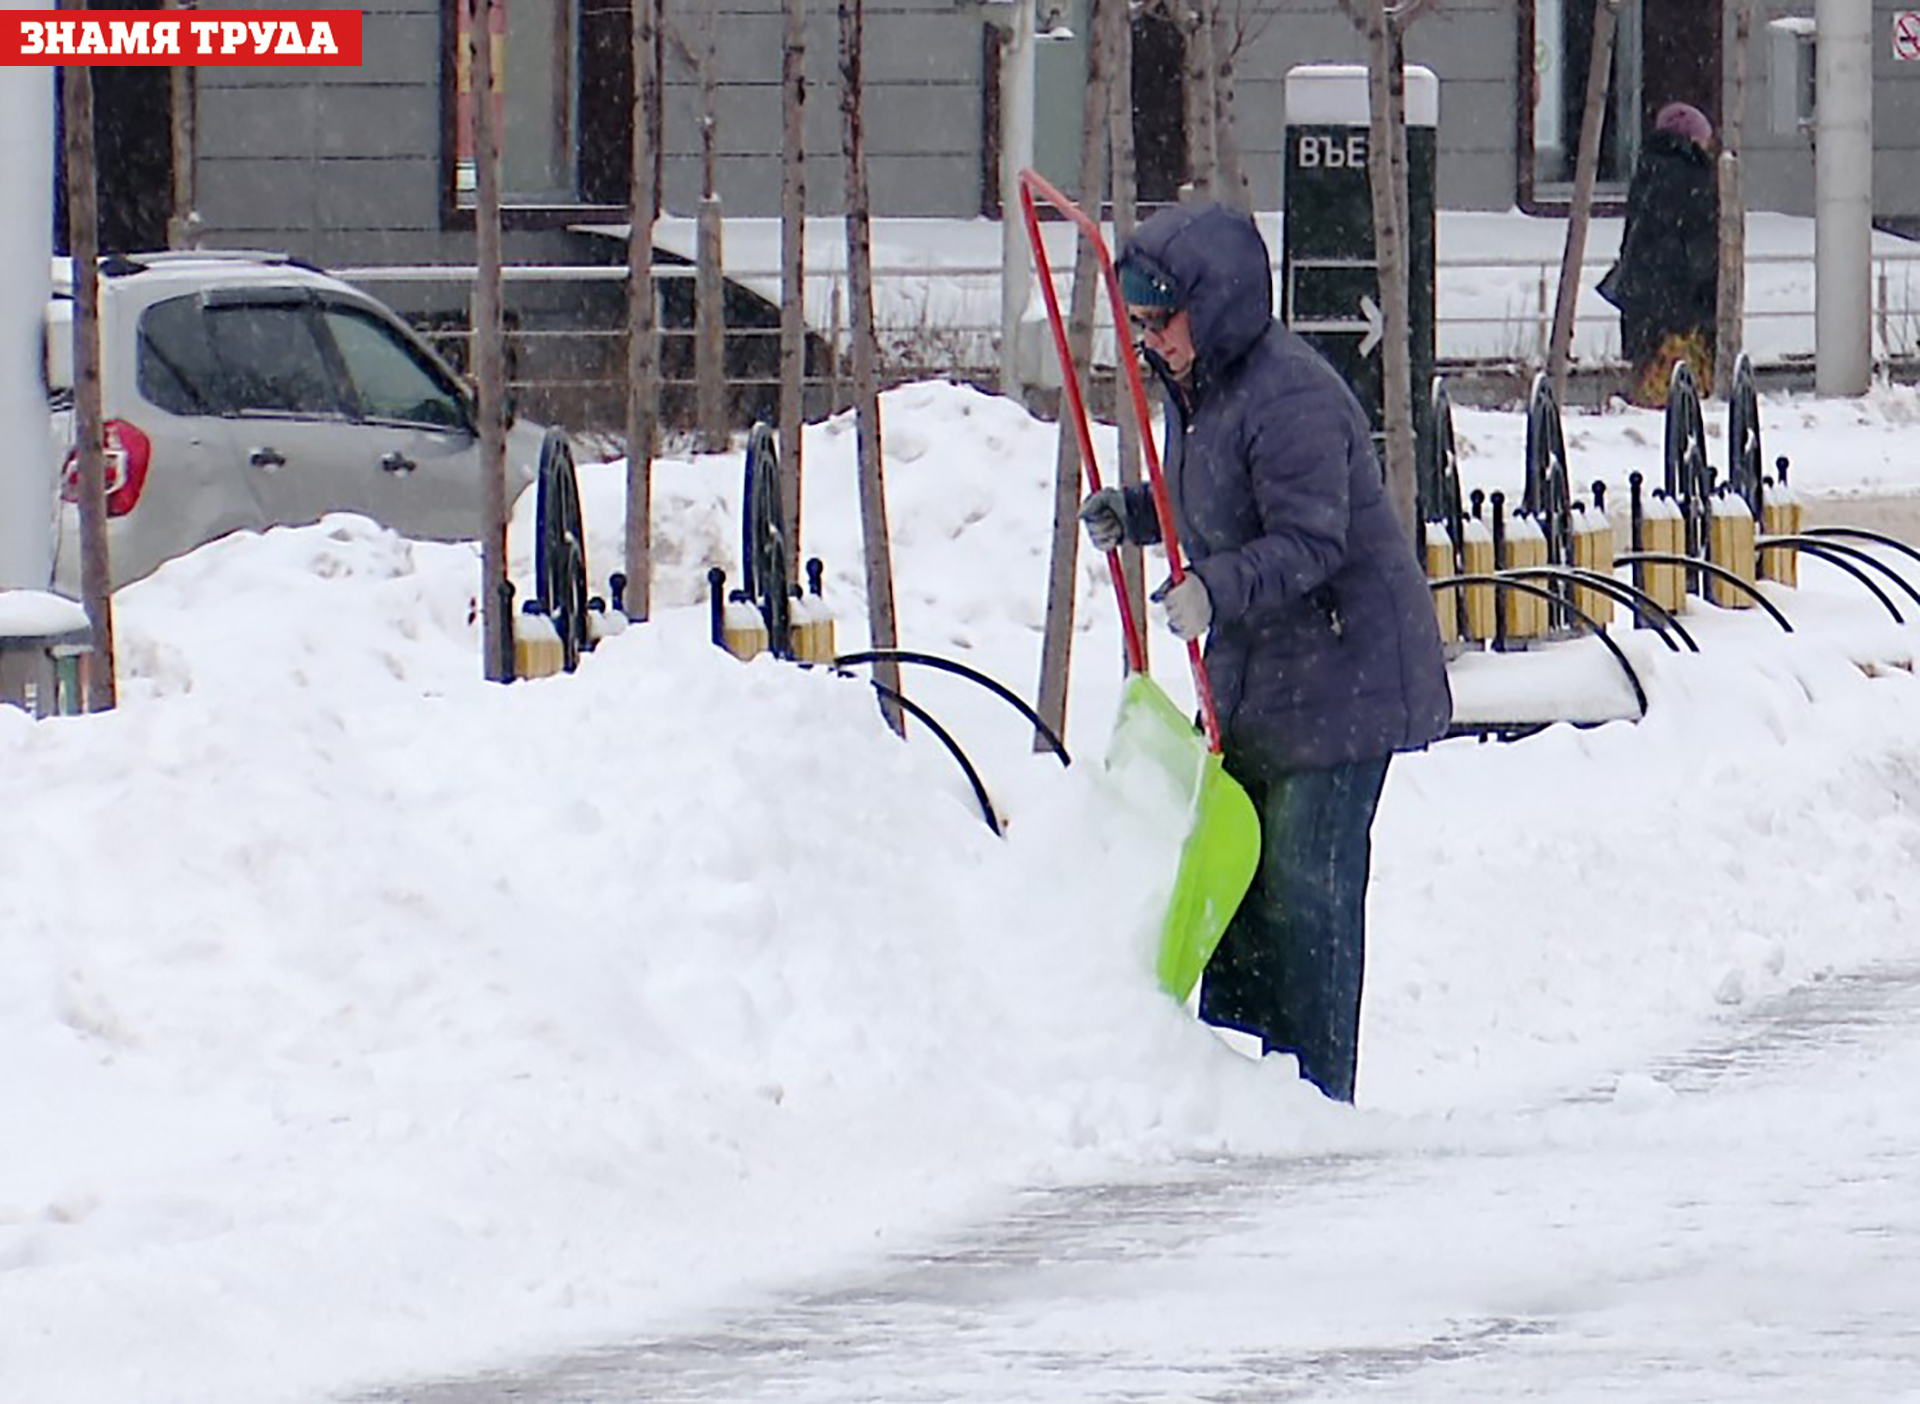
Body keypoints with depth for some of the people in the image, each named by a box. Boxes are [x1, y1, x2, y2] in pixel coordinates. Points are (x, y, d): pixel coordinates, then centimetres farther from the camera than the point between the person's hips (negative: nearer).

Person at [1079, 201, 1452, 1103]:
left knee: (1306, 881, -6)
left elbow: (1310, 540, -28)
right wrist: (1131, 515, 7)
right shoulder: (1195, 387, 9)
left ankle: (1318, 1087, 0)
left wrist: (1218, 588, -41)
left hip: (1341, 677, -10)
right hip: (1253, 675, 10)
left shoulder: (1290, 398, -23)